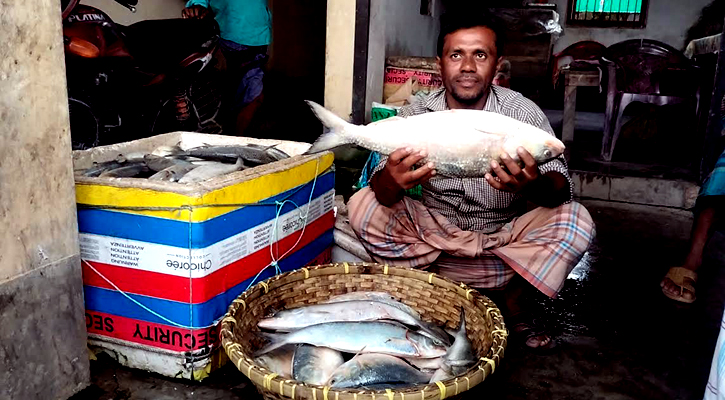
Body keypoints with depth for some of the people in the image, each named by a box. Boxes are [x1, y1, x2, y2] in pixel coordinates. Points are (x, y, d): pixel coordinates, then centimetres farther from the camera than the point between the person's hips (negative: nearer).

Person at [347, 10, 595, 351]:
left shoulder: (523, 113, -11)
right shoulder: (415, 116, -9)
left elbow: (560, 188, -17)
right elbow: (382, 192, -17)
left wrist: (535, 184, -43)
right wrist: (391, 181, -44)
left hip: (504, 241, 0)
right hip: (433, 235, 0)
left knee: (575, 221, -24)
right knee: (362, 205, -19)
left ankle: (513, 304, 2)